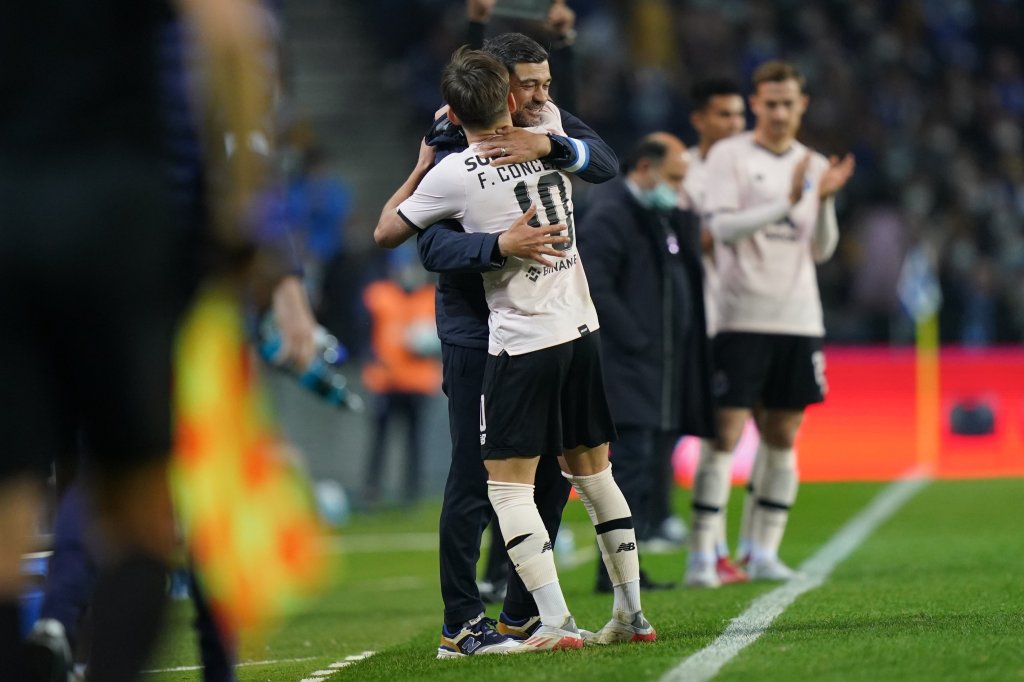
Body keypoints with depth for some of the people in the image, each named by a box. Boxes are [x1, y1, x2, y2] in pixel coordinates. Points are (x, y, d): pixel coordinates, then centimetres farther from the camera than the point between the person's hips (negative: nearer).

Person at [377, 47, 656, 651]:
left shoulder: (455, 175, -10)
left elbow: (386, 233, 4)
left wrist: (423, 164, 15)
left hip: (521, 343, -6)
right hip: (582, 330, 6)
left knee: (509, 486, -1)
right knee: (593, 471, 16)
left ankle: (557, 622, -12)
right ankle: (632, 613, 18)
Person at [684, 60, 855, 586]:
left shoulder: (814, 166, 13)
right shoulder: (729, 155, -1)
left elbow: (821, 251, 10)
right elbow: (720, 226, -13)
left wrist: (824, 201, -7)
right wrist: (786, 203, -21)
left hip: (798, 319, 5)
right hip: (741, 317, -5)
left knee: (783, 434, 5)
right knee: (727, 432, -9)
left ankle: (764, 553, 10)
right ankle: (703, 554, -7)